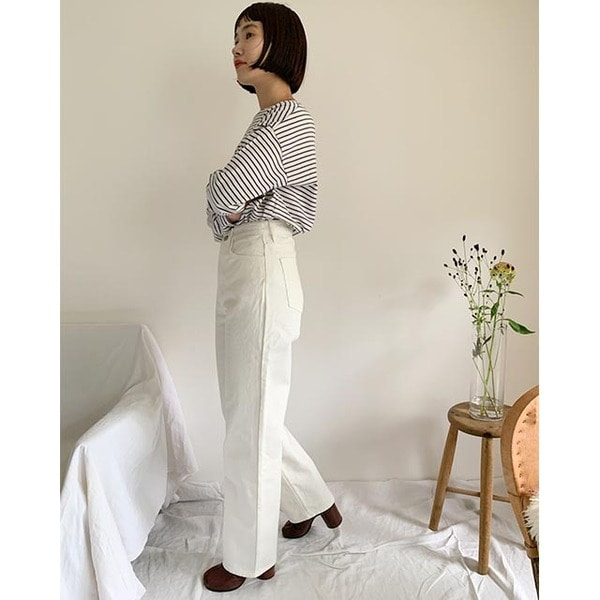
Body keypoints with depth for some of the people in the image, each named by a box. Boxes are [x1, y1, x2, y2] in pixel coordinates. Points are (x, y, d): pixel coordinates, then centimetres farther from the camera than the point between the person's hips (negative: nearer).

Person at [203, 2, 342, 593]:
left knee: (251, 421, 2)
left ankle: (248, 559, 21)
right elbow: (231, 201, 18)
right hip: (242, 271, 10)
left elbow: (223, 196, -18)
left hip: (261, 272, -10)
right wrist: (232, 205, -3)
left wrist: (224, 193, 3)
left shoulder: (287, 117, -9)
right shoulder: (272, 120, 21)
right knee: (251, 411, 19)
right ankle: (313, 501, 39)